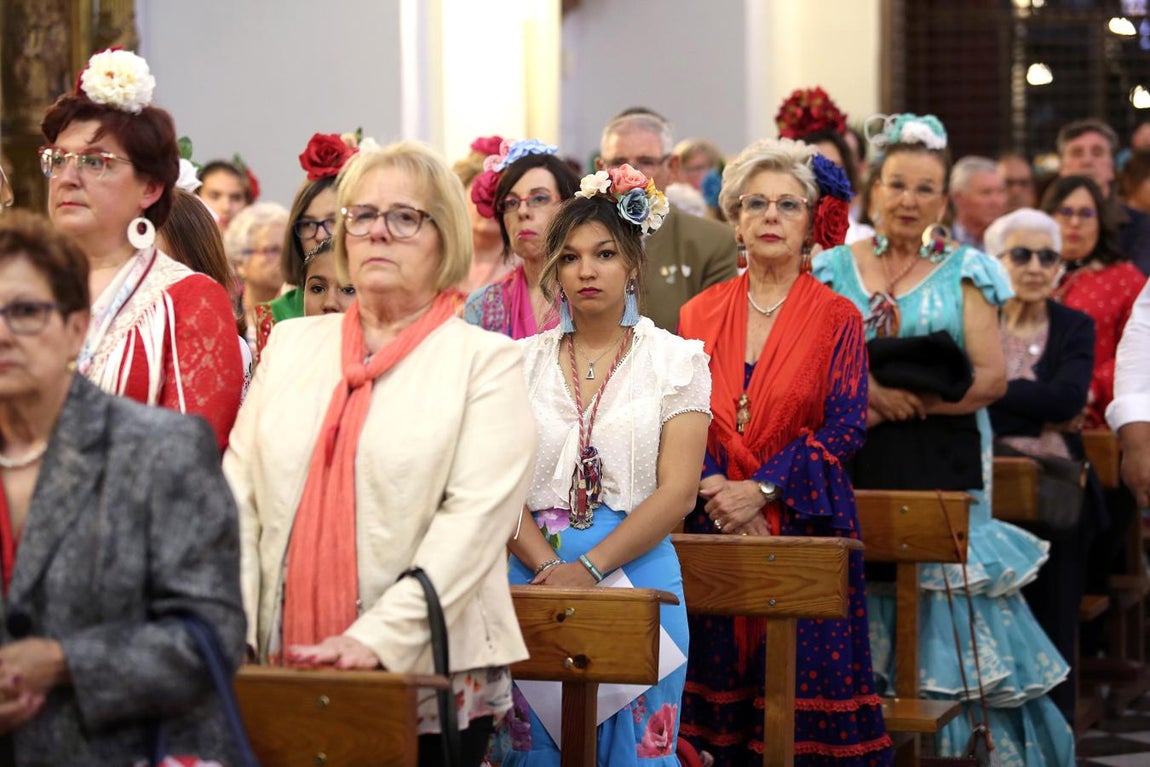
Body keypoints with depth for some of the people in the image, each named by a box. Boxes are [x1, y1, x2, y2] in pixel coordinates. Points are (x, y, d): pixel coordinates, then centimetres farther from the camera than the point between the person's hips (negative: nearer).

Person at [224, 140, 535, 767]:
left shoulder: (487, 361, 0)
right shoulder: (291, 344, 13)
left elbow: (476, 518, -11)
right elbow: (239, 489, 8)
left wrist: (378, 639, -20)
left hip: (429, 677, -3)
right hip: (283, 673, 3)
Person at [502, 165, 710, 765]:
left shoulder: (676, 361, 3)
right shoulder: (521, 362, 9)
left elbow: (677, 491, -6)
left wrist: (590, 568, -16)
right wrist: (546, 565, -15)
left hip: (636, 570, -2)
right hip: (534, 573, 2)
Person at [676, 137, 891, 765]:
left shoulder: (837, 319, 1)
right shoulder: (699, 315, 9)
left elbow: (843, 429, -7)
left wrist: (760, 491, -14)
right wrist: (714, 493, -12)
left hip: (805, 525, -2)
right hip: (713, 529, 2)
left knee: (800, 686, -4)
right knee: (718, 684, 3)